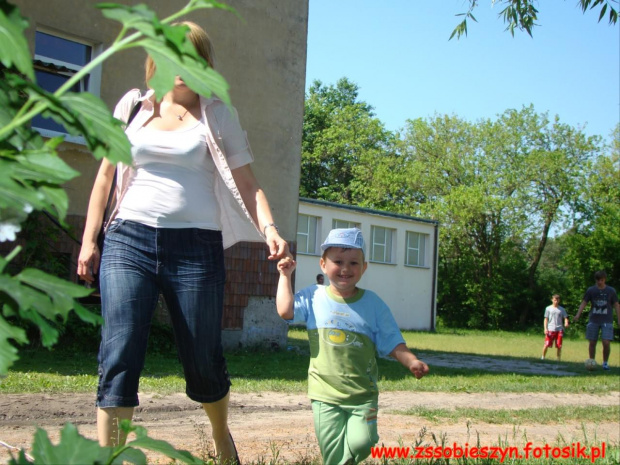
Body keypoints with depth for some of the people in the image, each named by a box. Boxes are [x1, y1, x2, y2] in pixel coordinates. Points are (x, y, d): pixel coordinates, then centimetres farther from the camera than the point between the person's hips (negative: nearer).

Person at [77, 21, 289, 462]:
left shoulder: (218, 115, 6)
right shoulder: (133, 105, 11)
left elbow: (246, 182, 0)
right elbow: (105, 175, 16)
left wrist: (268, 228, -18)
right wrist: (89, 239, 10)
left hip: (196, 246, -1)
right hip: (129, 240, 1)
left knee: (203, 360, 5)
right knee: (119, 358, -10)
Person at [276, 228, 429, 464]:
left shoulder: (373, 303, 1)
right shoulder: (313, 297, 2)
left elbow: (391, 343, 2)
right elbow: (285, 310, -13)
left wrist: (411, 361, -14)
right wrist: (285, 275, -5)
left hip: (363, 393, 0)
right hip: (326, 393, 0)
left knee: (360, 444, -11)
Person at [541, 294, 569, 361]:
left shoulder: (562, 309, 11)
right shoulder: (548, 308, 8)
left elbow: (565, 317, 9)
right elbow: (546, 319, 7)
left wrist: (566, 323, -13)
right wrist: (545, 328, -2)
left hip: (559, 329, 1)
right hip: (550, 329, -1)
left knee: (559, 346, -1)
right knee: (546, 344, -8)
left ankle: (559, 358, 11)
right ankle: (543, 357, 9)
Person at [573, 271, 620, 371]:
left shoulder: (611, 291, 4)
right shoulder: (591, 290, 4)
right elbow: (584, 302, 3)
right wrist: (578, 314, -11)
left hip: (607, 321, -1)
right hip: (593, 320, 1)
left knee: (606, 343, -11)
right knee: (592, 343, 3)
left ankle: (605, 363, 7)